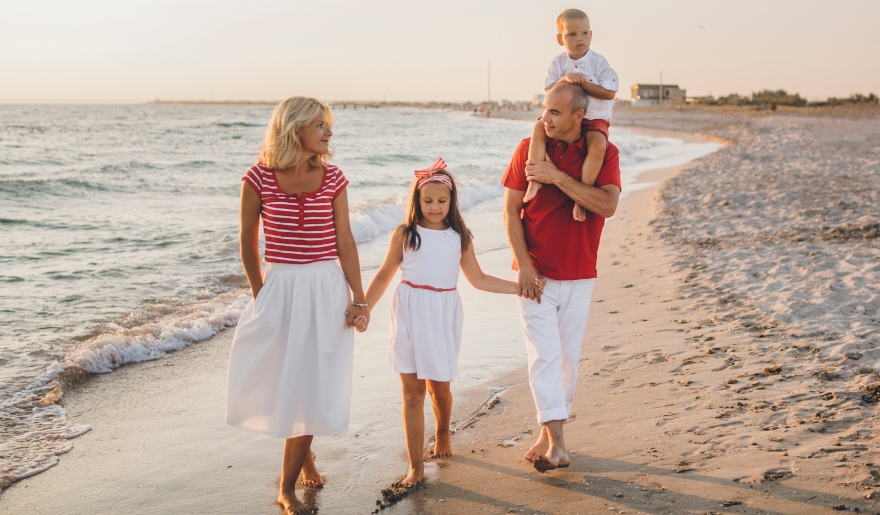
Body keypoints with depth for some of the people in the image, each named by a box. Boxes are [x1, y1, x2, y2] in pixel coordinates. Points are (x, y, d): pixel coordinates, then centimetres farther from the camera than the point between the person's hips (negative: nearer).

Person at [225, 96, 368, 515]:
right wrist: (258, 292, 10)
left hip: (326, 290, 1)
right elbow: (248, 241, 5)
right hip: (279, 289, -1)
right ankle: (303, 451, 35)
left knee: (311, 385, 4)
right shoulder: (259, 178, -4)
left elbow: (345, 242, 1)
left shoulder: (332, 178, 0)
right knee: (276, 381, 6)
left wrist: (359, 299, -4)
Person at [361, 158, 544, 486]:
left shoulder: (459, 237, 6)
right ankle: (416, 467, 6)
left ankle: (443, 433, 42)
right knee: (412, 390, -1)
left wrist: (520, 286, 7)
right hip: (410, 314, -1)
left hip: (443, 315, 1)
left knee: (439, 385, 7)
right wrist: (363, 308, 0)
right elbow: (384, 275, 8)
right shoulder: (404, 234, 2)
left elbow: (478, 279, 12)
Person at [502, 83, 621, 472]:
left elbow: (607, 206, -19)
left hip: (579, 277, 1)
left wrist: (557, 176, -24)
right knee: (544, 355, -10)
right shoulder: (529, 148, -2)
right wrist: (524, 264, -10)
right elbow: (510, 210, -2)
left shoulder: (603, 153, -3)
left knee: (567, 359, 8)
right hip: (535, 274, -1)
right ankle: (556, 443, -10)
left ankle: (547, 432, 23)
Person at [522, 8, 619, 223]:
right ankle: (535, 180, -25)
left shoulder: (599, 62, -7)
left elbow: (609, 92, -13)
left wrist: (582, 82, -19)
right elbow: (548, 91, -2)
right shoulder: (558, 63, 1)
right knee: (539, 128, -25)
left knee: (598, 146, -32)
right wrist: (563, 80, -21)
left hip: (594, 118, -3)